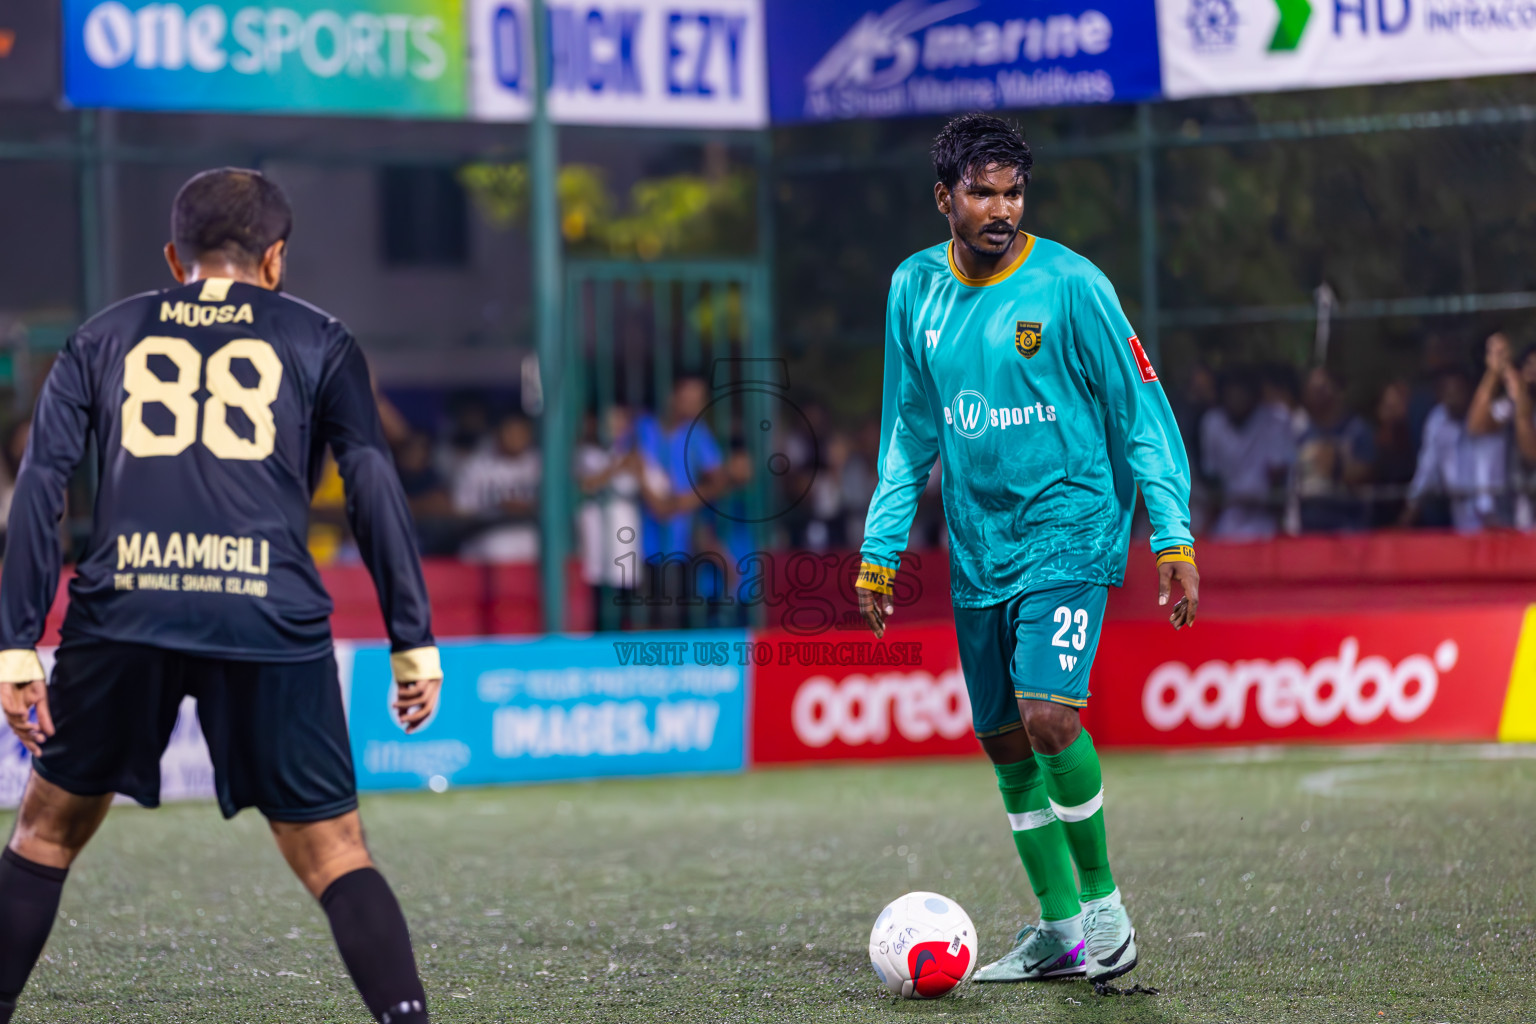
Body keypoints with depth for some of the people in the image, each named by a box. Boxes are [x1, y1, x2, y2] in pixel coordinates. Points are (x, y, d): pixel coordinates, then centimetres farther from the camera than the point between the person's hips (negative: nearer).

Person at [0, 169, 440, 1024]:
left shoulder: (104, 338, 20)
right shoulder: (317, 339, 15)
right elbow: (374, 483, 6)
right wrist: (415, 644, 5)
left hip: (122, 610, 1)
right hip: (271, 623, -1)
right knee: (335, 856, 5)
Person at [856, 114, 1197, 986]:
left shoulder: (1070, 285, -9)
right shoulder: (915, 290, 5)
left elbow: (1143, 413, -6)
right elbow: (910, 432, 15)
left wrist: (1175, 537, -11)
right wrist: (881, 550, 12)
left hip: (1069, 531, -5)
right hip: (978, 549, 5)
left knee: (1049, 714, -20)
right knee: (1006, 742, 7)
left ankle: (1104, 900, -3)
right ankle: (1059, 930, 18)